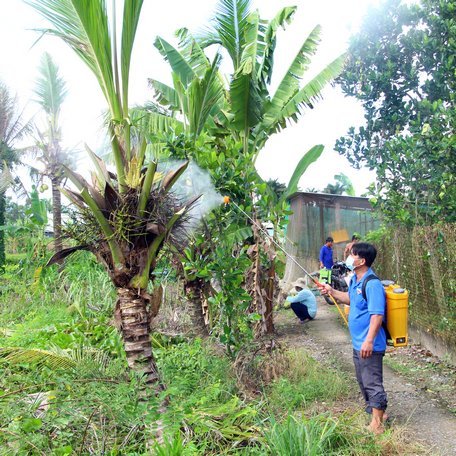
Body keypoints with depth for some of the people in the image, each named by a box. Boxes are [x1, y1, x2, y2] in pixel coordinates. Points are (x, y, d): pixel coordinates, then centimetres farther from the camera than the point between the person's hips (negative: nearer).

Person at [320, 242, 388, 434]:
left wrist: (369, 341, -31)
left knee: (373, 383, -1)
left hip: (369, 345, -10)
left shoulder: (372, 284, -22)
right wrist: (332, 292, 13)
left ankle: (377, 424, 9)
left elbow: (377, 314, -27)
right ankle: (375, 413, 38)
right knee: (364, 382, 22)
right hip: (358, 343, 10)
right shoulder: (354, 280, 8)